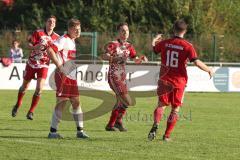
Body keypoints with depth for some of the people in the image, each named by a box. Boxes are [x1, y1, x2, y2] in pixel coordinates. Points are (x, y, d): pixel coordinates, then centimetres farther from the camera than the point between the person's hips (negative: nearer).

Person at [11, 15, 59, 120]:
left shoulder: (56, 37, 0)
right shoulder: (38, 33, -7)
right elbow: (29, 45, -10)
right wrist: (35, 47, -32)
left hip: (44, 65, 1)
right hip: (32, 63, -1)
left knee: (39, 89, -14)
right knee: (24, 87, 11)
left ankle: (31, 112, -2)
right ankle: (17, 105, 37)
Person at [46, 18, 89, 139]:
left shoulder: (73, 42, 17)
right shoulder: (64, 40, -12)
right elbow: (50, 50, -25)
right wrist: (59, 65, -25)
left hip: (72, 77, 9)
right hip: (63, 76, -9)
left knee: (76, 102, 9)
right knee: (62, 103, -8)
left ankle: (80, 131, 15)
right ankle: (53, 131, -2)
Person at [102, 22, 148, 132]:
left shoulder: (129, 46, 11)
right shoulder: (113, 44, -10)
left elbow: (136, 60, 18)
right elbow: (104, 56, -23)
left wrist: (141, 59, -4)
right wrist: (116, 58, -38)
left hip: (122, 77, 8)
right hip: (113, 76, -8)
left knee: (120, 103, 13)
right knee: (127, 101, -15)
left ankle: (110, 125, 23)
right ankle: (118, 121, 3)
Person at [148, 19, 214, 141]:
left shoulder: (164, 43, 0)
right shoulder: (187, 46, -10)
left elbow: (154, 49, 20)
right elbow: (197, 62, -17)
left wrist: (154, 41, 43)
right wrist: (209, 70, -1)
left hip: (165, 80, 2)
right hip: (179, 81, -2)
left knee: (161, 105, 11)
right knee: (175, 109, 10)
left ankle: (155, 125, -17)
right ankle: (167, 135, 6)